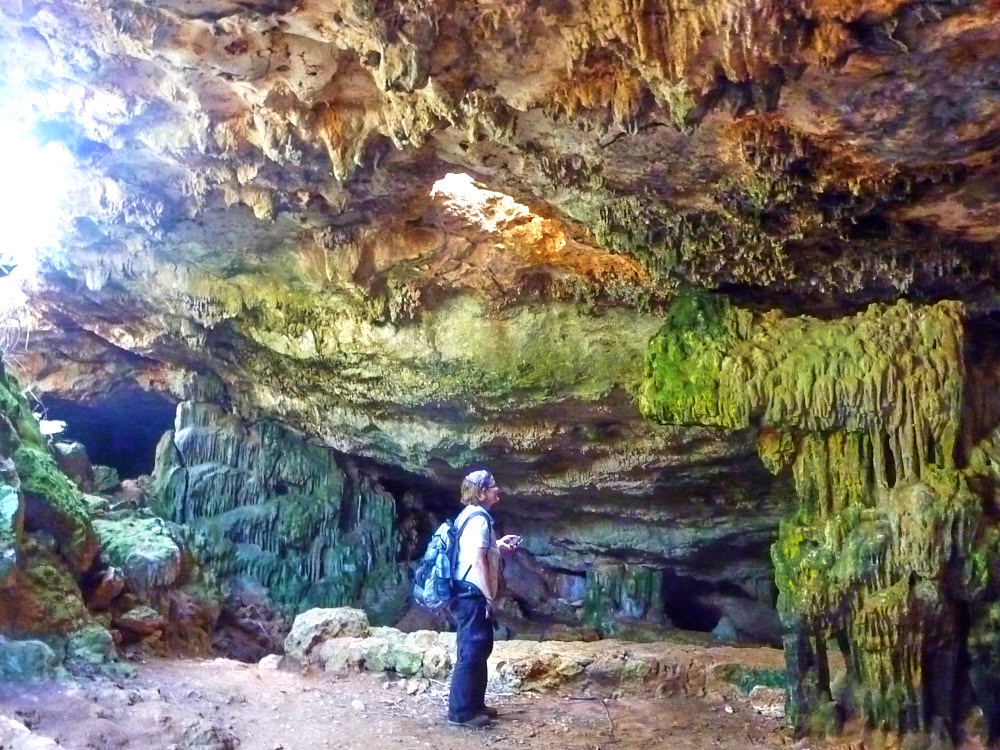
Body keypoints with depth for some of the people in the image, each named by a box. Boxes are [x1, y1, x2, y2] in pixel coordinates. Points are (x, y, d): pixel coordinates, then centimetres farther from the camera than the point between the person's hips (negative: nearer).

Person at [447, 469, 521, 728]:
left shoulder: (470, 515, 15)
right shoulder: (479, 518, -17)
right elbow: (478, 561, -22)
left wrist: (499, 545, 20)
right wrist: (490, 599, -19)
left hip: (470, 594, 11)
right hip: (472, 594, -11)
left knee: (480, 649, 18)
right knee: (471, 651, -5)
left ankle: (474, 704, 27)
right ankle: (461, 711, 1)